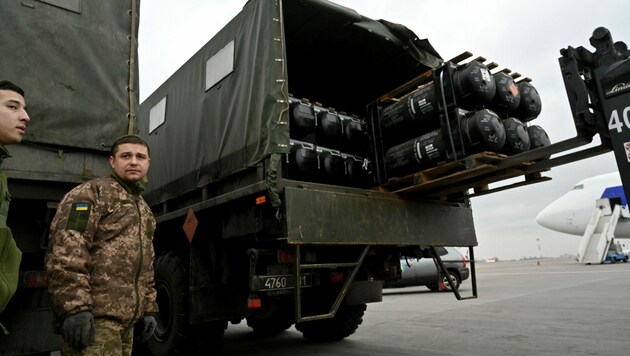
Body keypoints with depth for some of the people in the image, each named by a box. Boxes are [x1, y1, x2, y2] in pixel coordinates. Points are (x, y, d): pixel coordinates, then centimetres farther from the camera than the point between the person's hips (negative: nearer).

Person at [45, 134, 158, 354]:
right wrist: (74, 307, -24)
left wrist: (148, 309, 19)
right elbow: (65, 250, -17)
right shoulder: (92, 192, -4)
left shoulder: (144, 209, 21)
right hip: (95, 317, -8)